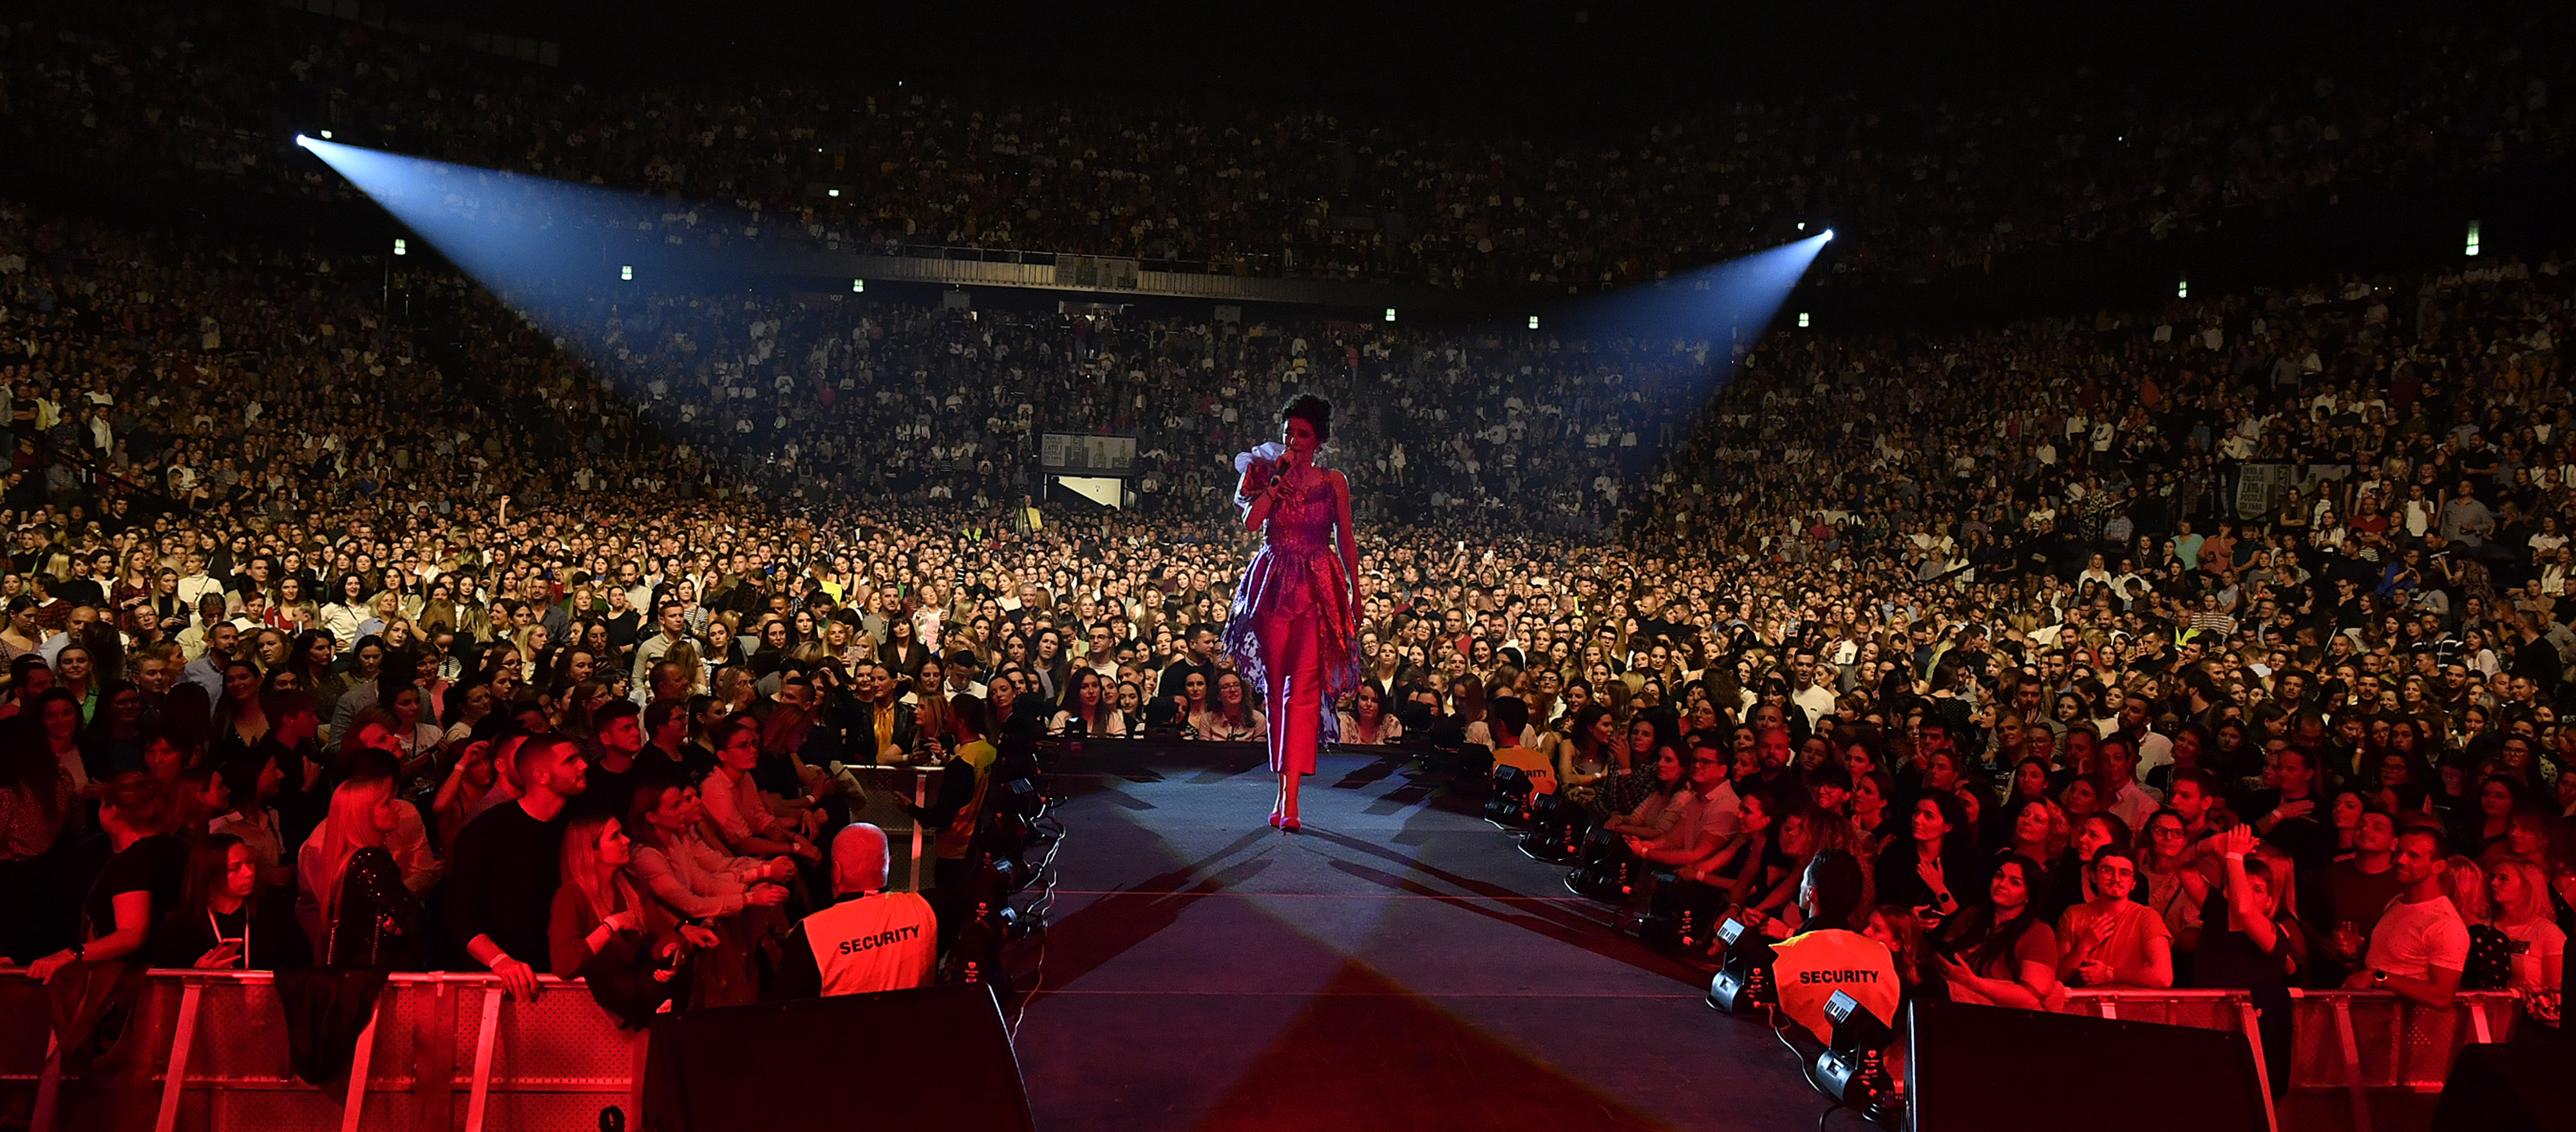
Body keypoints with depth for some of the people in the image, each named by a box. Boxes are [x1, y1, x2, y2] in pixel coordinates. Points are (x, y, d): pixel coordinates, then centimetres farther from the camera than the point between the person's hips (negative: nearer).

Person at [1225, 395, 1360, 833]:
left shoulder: (1333, 481, 6)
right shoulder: (1268, 475, 7)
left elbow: (1346, 541, 7)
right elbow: (1251, 521, -10)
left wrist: (1356, 592, 3)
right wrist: (1280, 479, -9)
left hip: (1318, 590, -2)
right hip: (1273, 586, 2)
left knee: (1303, 689, -11)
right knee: (1275, 686, 5)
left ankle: (1289, 796, -14)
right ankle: (1284, 787, 16)